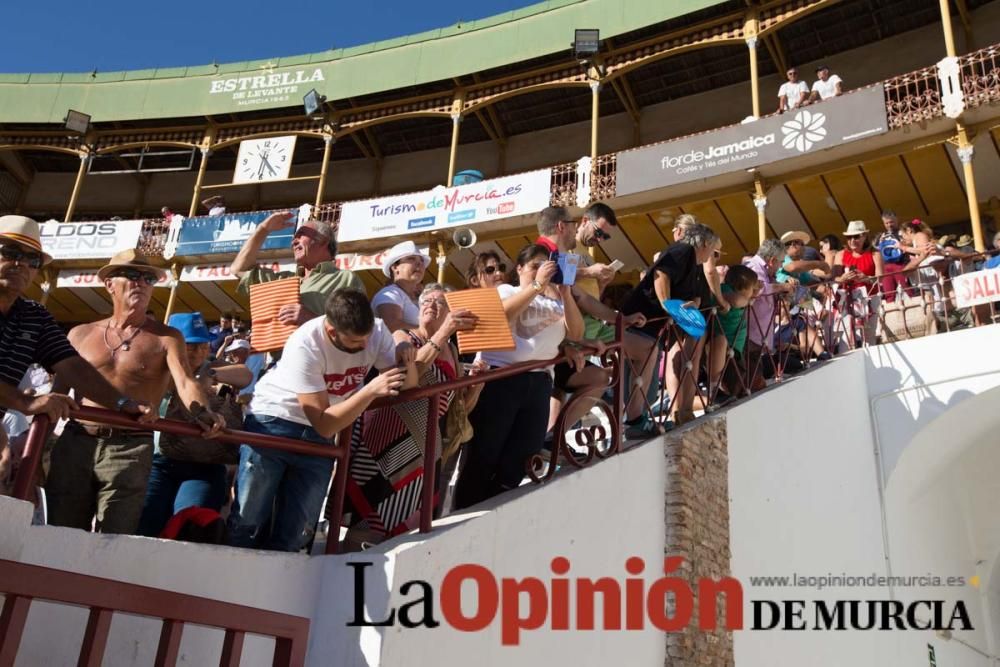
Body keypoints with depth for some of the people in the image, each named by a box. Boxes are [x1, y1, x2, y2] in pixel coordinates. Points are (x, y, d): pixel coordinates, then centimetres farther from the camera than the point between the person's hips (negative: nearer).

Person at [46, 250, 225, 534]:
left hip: (129, 449, -3)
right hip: (73, 443, 3)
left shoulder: (166, 337, 3)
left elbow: (185, 382, -14)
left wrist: (202, 413, -36)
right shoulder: (80, 334, 13)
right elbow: (56, 394, 15)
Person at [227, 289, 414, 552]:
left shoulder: (377, 331, -15)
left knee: (293, 535, 2)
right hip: (273, 422, -4)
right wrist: (371, 391, -36)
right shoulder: (304, 346, -28)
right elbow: (324, 424, -27)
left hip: (317, 436, 4)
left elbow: (406, 386, -6)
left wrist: (407, 360, -27)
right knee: (249, 523, -4)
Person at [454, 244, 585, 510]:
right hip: (500, 378, -4)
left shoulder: (555, 302, 20)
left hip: (539, 382, 5)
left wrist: (566, 293, -3)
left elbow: (576, 333, 6)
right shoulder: (506, 290, 10)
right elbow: (501, 313, -13)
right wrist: (537, 285, -16)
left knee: (519, 459, 6)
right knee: (484, 456, -3)